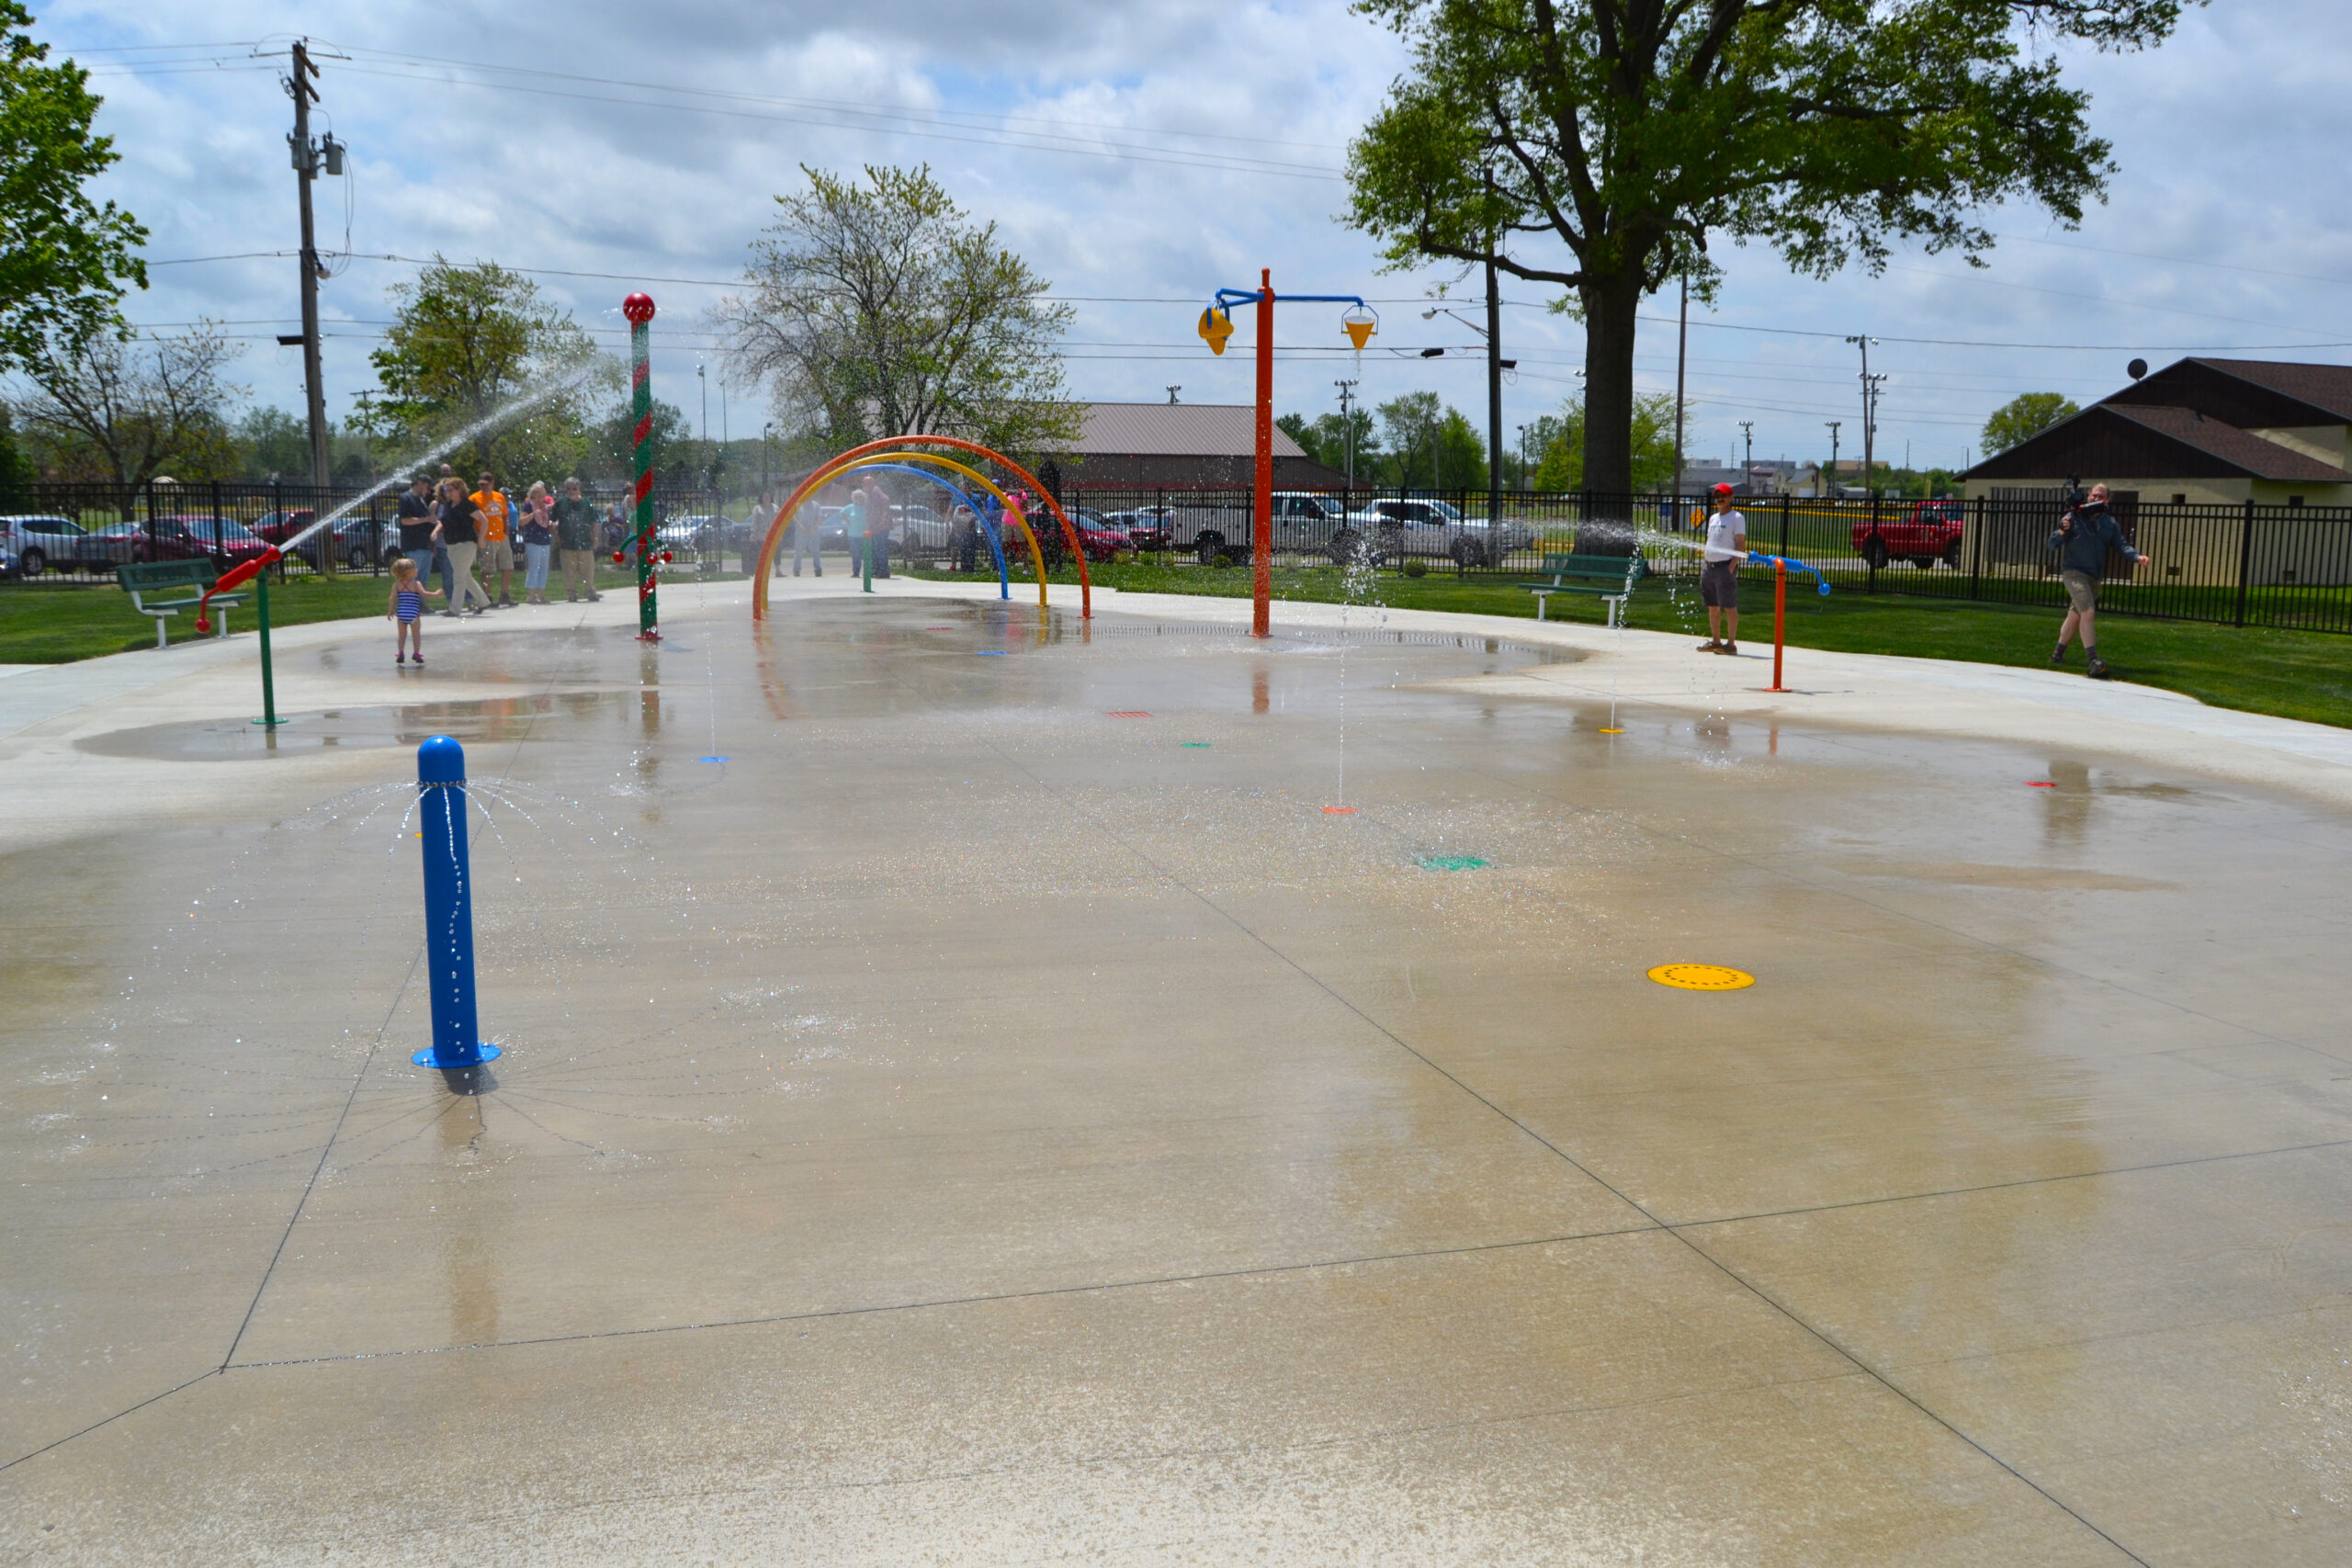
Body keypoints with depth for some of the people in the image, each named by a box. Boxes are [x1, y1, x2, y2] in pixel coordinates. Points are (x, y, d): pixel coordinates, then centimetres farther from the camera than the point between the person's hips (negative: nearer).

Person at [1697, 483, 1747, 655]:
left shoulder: (1736, 518, -4)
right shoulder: (1713, 518, 19)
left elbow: (1741, 545, -9)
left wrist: (1732, 566, -17)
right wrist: (1705, 565, 16)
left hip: (1725, 567, -8)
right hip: (1709, 567, 8)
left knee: (1729, 607, -6)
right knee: (1713, 607, 11)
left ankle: (1731, 643, -5)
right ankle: (1715, 641, 18)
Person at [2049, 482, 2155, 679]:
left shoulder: (2110, 523, 10)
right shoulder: (2073, 517, -4)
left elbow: (2121, 545, 2)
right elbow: (2053, 544, -5)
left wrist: (2137, 557, -16)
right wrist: (2062, 531, -25)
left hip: (2094, 577, 6)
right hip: (2073, 572, -6)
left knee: (2075, 616, 18)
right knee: (2088, 612, -21)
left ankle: (2057, 653, 35)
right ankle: (2093, 660, -27)